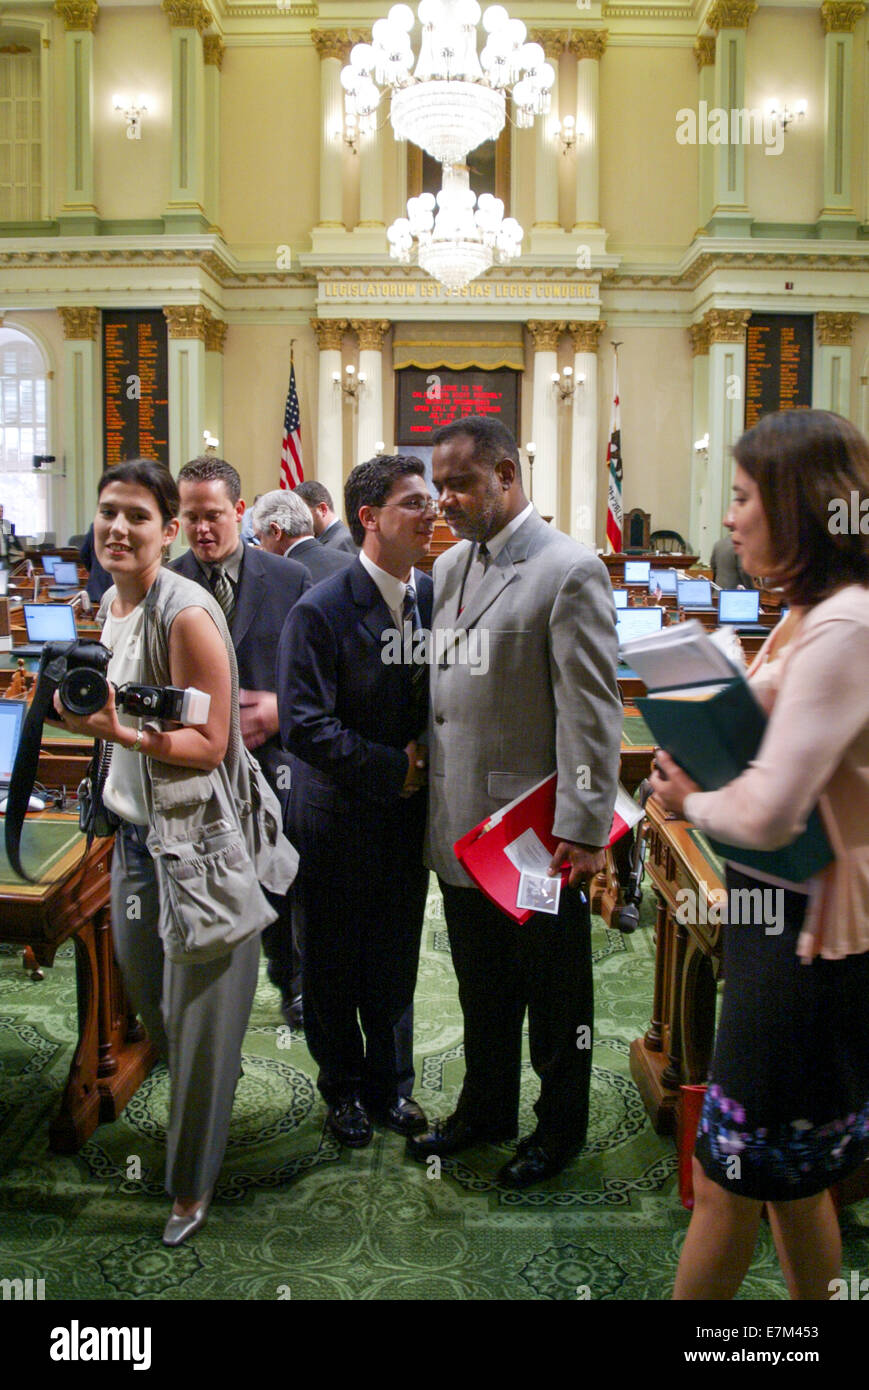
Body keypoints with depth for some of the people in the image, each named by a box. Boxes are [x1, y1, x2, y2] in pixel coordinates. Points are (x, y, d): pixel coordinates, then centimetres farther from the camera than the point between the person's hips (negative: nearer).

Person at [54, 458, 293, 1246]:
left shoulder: (187, 614, -18)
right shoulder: (111, 604, 7)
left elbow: (209, 744, -17)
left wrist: (121, 733, -28)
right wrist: (88, 712, 3)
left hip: (194, 840, -8)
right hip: (135, 831, 8)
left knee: (197, 1016, 4)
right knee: (144, 985, 19)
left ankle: (192, 1185, 23)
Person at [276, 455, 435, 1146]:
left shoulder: (436, 597, 0)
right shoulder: (320, 611, -17)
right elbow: (305, 725, -20)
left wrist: (430, 762, -7)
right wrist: (393, 768, -19)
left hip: (410, 814, 5)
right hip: (340, 820, -4)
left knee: (397, 961, 17)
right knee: (335, 964, 13)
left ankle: (391, 1083, 37)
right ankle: (345, 1088, 35)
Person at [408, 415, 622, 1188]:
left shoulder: (570, 571, -14)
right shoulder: (449, 566, 10)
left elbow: (592, 712, -16)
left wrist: (585, 829, -18)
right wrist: (423, 780, 10)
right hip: (461, 828, 7)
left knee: (554, 993, 12)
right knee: (481, 988, 22)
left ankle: (560, 1129, 32)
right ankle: (486, 1109, 41)